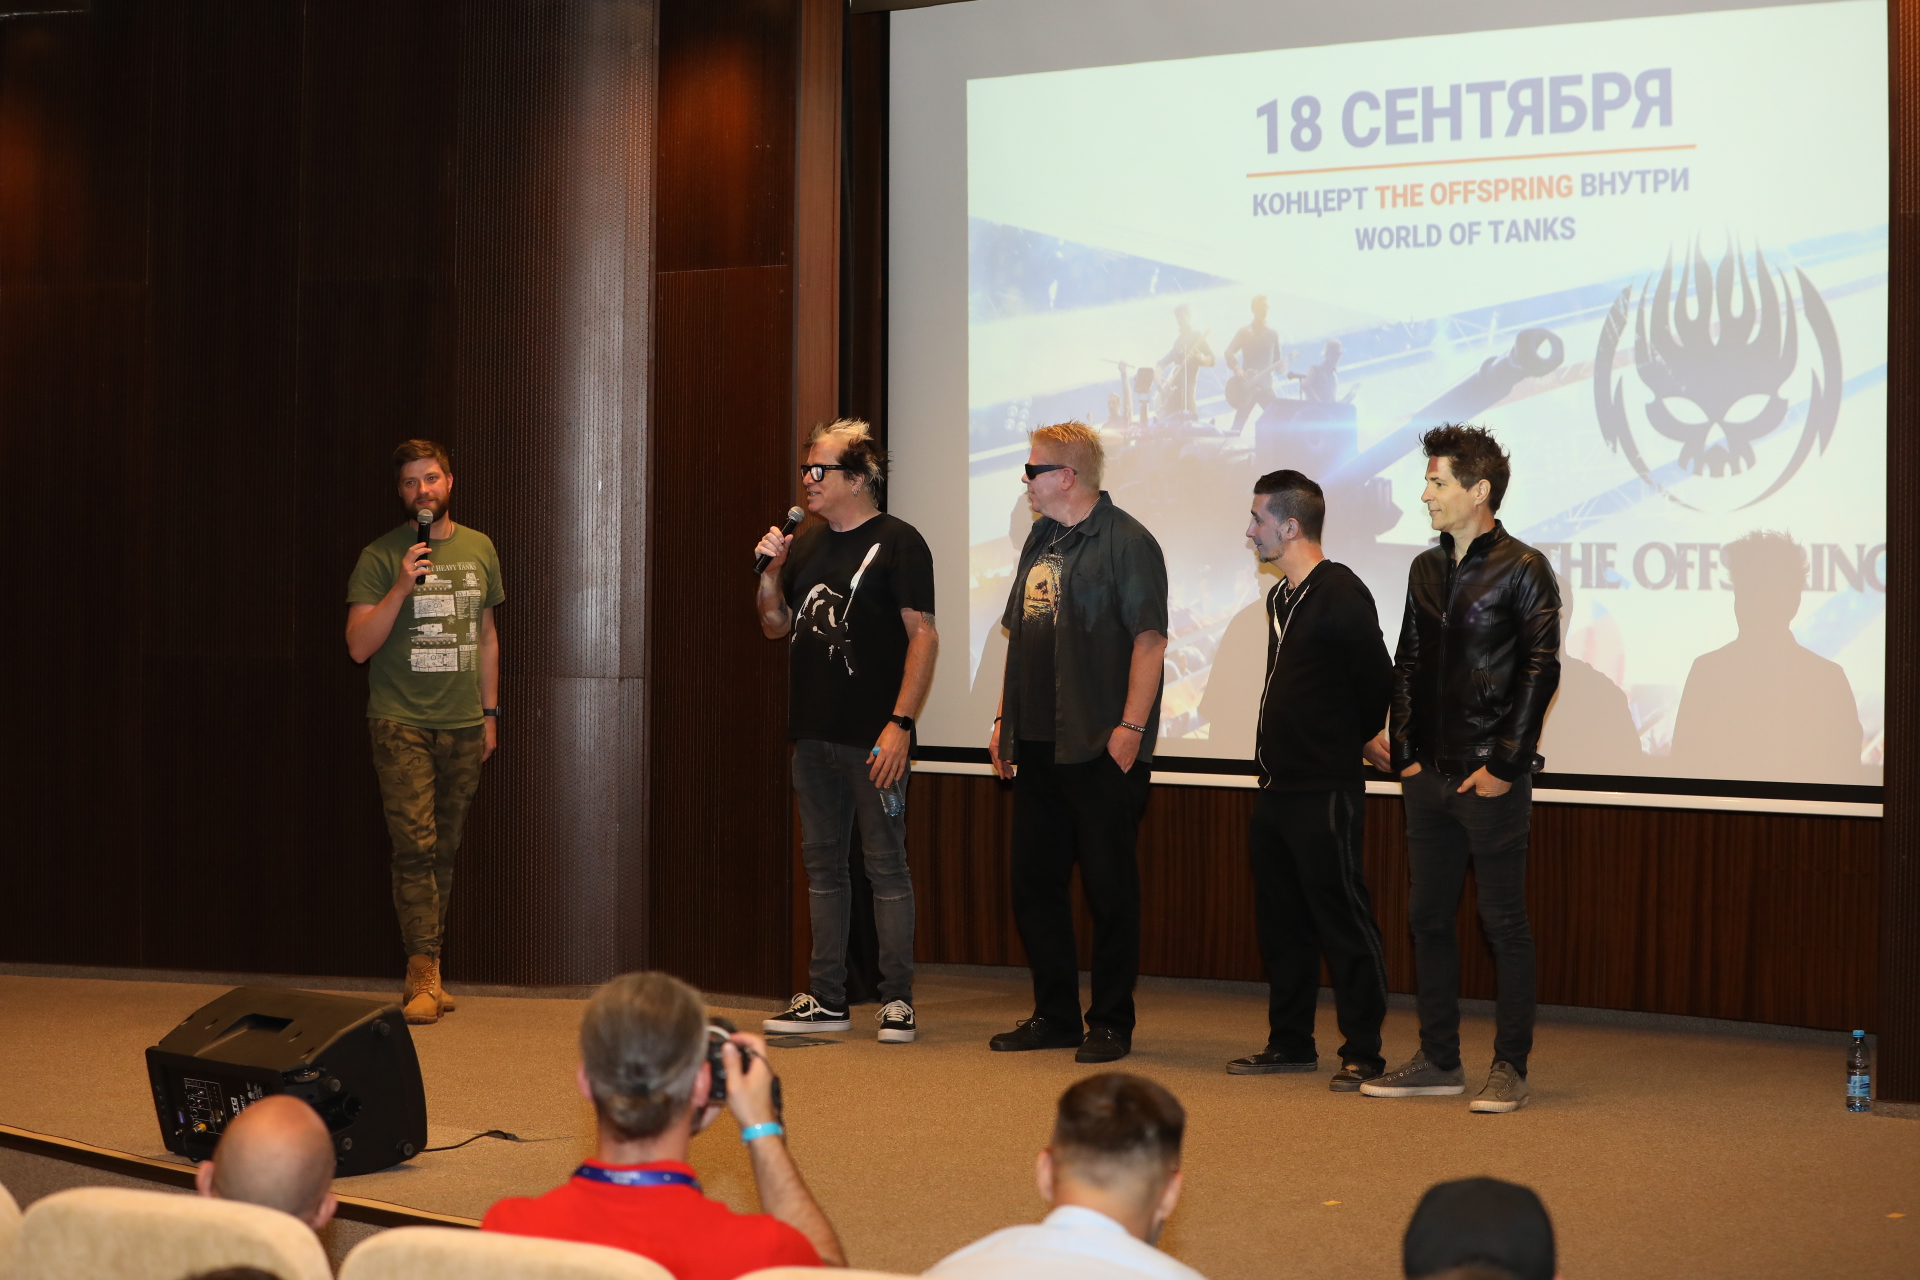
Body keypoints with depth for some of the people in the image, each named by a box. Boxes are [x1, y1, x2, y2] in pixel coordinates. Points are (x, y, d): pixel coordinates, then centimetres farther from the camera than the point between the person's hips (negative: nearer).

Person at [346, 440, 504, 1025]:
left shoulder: (479, 549, 11)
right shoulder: (380, 557, -2)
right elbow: (359, 645, -7)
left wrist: (490, 712, 15)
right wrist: (401, 587, -18)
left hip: (463, 726, 4)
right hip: (401, 724, -4)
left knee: (445, 851, 6)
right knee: (416, 847, -12)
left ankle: (426, 972, 13)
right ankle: (425, 978, -10)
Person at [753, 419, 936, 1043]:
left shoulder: (898, 542, -6)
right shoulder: (807, 542, 14)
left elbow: (923, 636, -11)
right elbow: (777, 627, 19)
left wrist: (900, 723, -17)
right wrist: (770, 573, 0)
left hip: (872, 737, -7)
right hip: (813, 734, 7)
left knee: (886, 864, -3)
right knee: (823, 863, 10)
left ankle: (896, 999, 3)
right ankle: (826, 998, 17)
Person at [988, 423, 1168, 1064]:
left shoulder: (1126, 542, -10)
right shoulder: (1041, 540, 16)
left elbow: (1149, 639, -15)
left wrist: (1131, 727, -20)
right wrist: (1005, 717, 17)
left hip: (1101, 747, -8)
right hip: (1038, 745, 8)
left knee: (1109, 888, 0)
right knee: (1035, 883, 11)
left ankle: (1111, 1023, 8)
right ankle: (1055, 1015, 21)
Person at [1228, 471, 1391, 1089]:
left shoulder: (1341, 594, -14)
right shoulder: (1280, 598, 14)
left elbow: (1377, 682, -12)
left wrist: (1347, 740, 3)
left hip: (1325, 790, -9)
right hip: (1278, 785, 9)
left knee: (1343, 922, -4)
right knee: (1281, 921, 14)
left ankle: (1363, 1054, 2)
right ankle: (1290, 1042, 23)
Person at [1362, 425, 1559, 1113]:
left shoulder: (1522, 568, -6)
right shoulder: (1426, 569, 13)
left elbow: (1541, 669, -10)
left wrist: (1503, 764, -13)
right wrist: (1404, 752, 7)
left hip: (1492, 778, -7)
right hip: (1430, 774, 7)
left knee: (1504, 921, -2)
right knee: (1428, 915, 10)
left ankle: (1510, 1067, 4)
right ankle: (1439, 1059, 19)